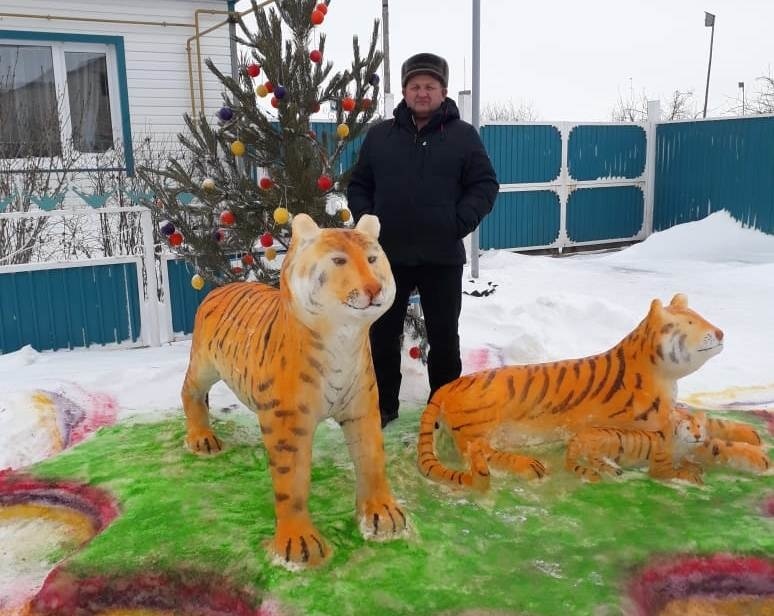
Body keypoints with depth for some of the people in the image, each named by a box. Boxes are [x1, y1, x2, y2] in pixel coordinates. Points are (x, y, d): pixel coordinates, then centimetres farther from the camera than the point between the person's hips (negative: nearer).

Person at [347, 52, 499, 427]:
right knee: (382, 334, 9)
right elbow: (358, 185, 12)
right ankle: (382, 404, 25)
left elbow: (485, 186, 1)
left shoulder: (463, 135, 2)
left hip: (442, 257, -2)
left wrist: (459, 224, -13)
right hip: (388, 256, 2)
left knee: (443, 337, 9)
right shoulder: (379, 134, 7)